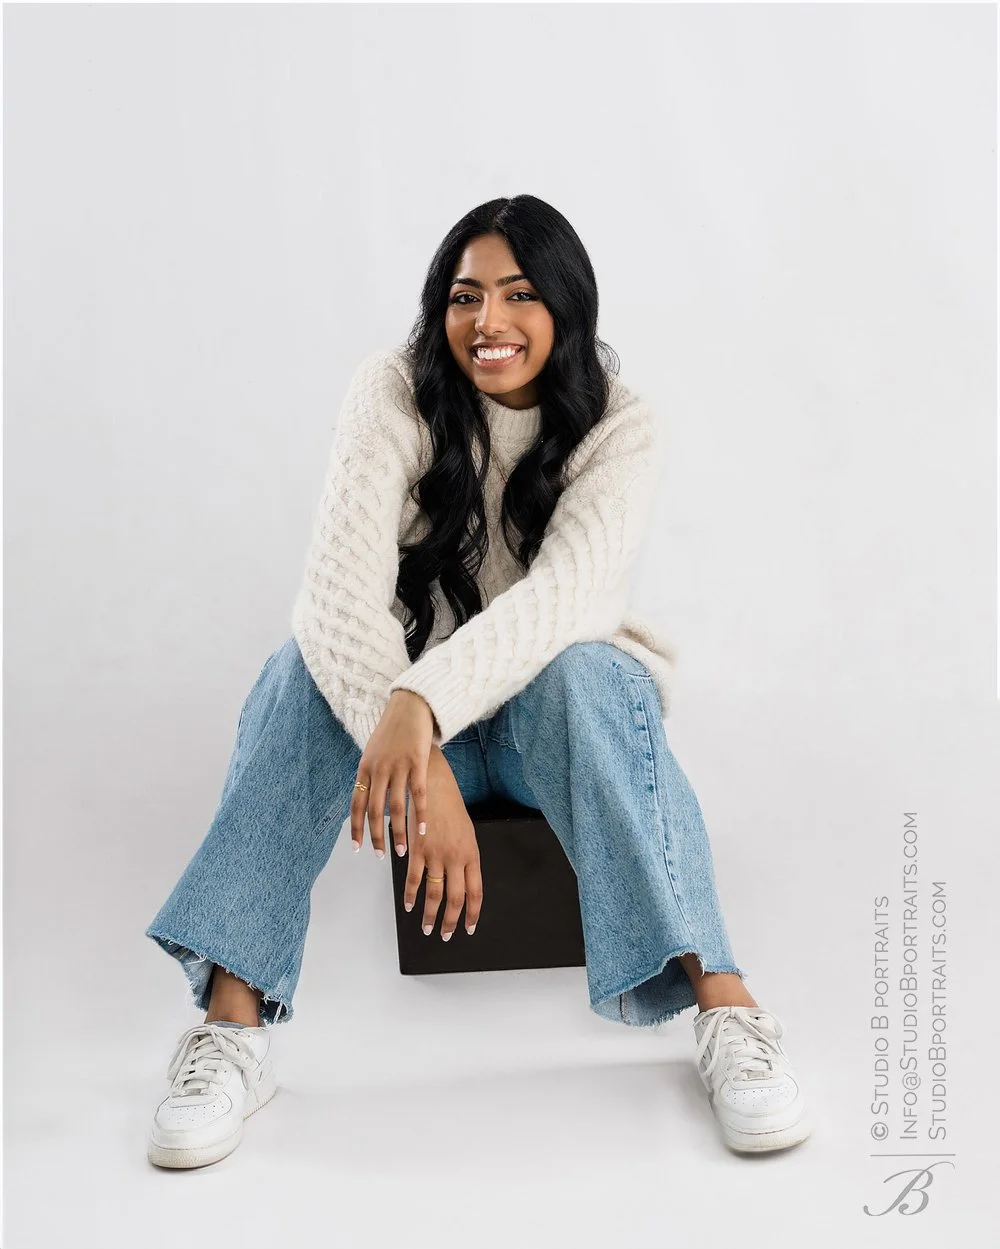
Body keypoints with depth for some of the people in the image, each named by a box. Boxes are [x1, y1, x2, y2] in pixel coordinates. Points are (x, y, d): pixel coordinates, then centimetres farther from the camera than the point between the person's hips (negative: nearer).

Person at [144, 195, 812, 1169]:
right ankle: (231, 1028, -31)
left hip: (554, 711, 0)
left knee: (584, 674, -35)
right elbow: (341, 588, -26)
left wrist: (418, 705, -47)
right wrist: (422, 767, -40)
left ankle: (726, 1011, -37)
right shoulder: (395, 394, -11)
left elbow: (564, 594, -30)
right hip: (416, 720, 1)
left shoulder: (619, 428, -11)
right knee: (301, 674, -29)